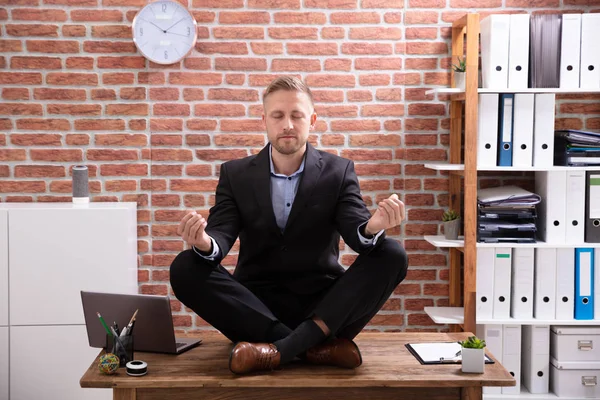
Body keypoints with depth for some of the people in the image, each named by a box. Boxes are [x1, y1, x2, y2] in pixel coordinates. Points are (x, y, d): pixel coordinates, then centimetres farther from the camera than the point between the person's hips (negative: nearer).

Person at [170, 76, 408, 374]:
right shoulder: (235, 174, 5)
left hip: (322, 305, 0)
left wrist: (373, 228, -36)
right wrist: (205, 243, -33)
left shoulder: (338, 171, 3)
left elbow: (358, 235, -10)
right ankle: (316, 346, -28)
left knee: (392, 255, -22)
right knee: (185, 269, -24)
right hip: (256, 306, 1)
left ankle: (281, 348, -33)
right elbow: (220, 236, -7)